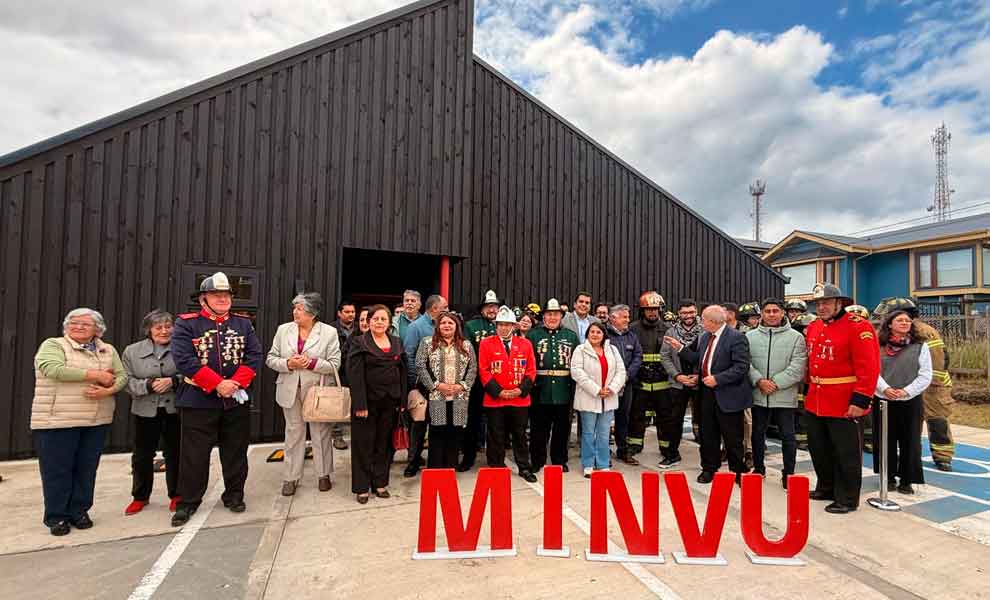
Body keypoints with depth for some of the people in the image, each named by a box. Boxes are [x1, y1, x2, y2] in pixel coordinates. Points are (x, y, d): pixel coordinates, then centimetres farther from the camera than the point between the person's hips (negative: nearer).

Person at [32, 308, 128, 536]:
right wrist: (95, 375, -17)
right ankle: (56, 517, 16)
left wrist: (108, 390, -13)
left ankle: (79, 511, 23)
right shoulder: (52, 345, -1)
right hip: (57, 420, -4)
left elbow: (122, 375, 7)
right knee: (57, 470, 4)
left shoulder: (108, 350, 12)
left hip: (97, 421, 4)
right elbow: (52, 369, -18)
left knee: (86, 468, 10)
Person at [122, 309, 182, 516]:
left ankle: (176, 495, 22)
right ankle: (140, 496, 29)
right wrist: (148, 385, -16)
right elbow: (128, 381, 0)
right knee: (142, 455, 11)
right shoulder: (132, 351, 4)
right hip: (145, 410, 2)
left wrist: (172, 381, -19)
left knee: (174, 453, 7)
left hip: (174, 409, -1)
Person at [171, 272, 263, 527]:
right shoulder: (186, 324, -2)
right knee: (194, 454, 6)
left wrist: (235, 383, -15)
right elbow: (184, 359, -13)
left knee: (235, 451, 12)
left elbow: (254, 356, -1)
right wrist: (218, 384, -18)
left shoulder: (243, 323, 7)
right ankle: (187, 502, 23)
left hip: (237, 400, 3)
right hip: (198, 400, -2)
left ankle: (234, 495, 28)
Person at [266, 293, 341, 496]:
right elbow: (271, 358, 4)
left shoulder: (329, 332, -6)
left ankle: (324, 475, 24)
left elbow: (334, 364, -8)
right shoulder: (283, 330, 4)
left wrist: (312, 363, -21)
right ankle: (291, 477, 24)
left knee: (321, 433, 9)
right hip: (291, 390, 3)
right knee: (293, 433, 12)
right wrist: (288, 364, -15)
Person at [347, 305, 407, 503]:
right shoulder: (359, 343, -3)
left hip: (390, 403, 4)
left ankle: (380, 483, 24)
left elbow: (403, 373, 10)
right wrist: (360, 404, -17)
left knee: (384, 444, 12)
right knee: (364, 445, 5)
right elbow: (355, 375, -11)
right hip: (368, 401, -4)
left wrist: (402, 400, 3)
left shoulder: (397, 343, 10)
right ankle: (362, 487, 17)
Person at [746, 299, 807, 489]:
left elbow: (797, 366, -10)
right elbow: (746, 362, -2)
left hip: (785, 396, -2)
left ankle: (788, 473, 21)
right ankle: (758, 468, 31)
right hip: (758, 395, 2)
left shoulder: (796, 337, -2)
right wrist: (759, 381, -16)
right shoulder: (750, 336, 3)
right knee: (757, 433, 14)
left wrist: (776, 383, -16)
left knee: (787, 436, 6)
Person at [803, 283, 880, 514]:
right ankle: (826, 488, 37)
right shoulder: (812, 328, 9)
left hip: (844, 405, -7)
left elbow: (869, 368, -18)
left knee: (846, 454, 6)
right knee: (818, 449, 19)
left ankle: (846, 499, 20)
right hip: (814, 404, 7)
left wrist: (860, 401, -20)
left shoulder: (858, 327, -13)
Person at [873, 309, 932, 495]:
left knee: (909, 442, 4)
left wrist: (906, 391, -14)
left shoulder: (920, 346, 3)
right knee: (886, 440, 8)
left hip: (910, 402, 0)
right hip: (883, 400, 0)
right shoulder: (879, 346, 3)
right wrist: (885, 388, -17)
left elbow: (925, 376, -2)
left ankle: (906, 480, 17)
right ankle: (888, 476, 22)